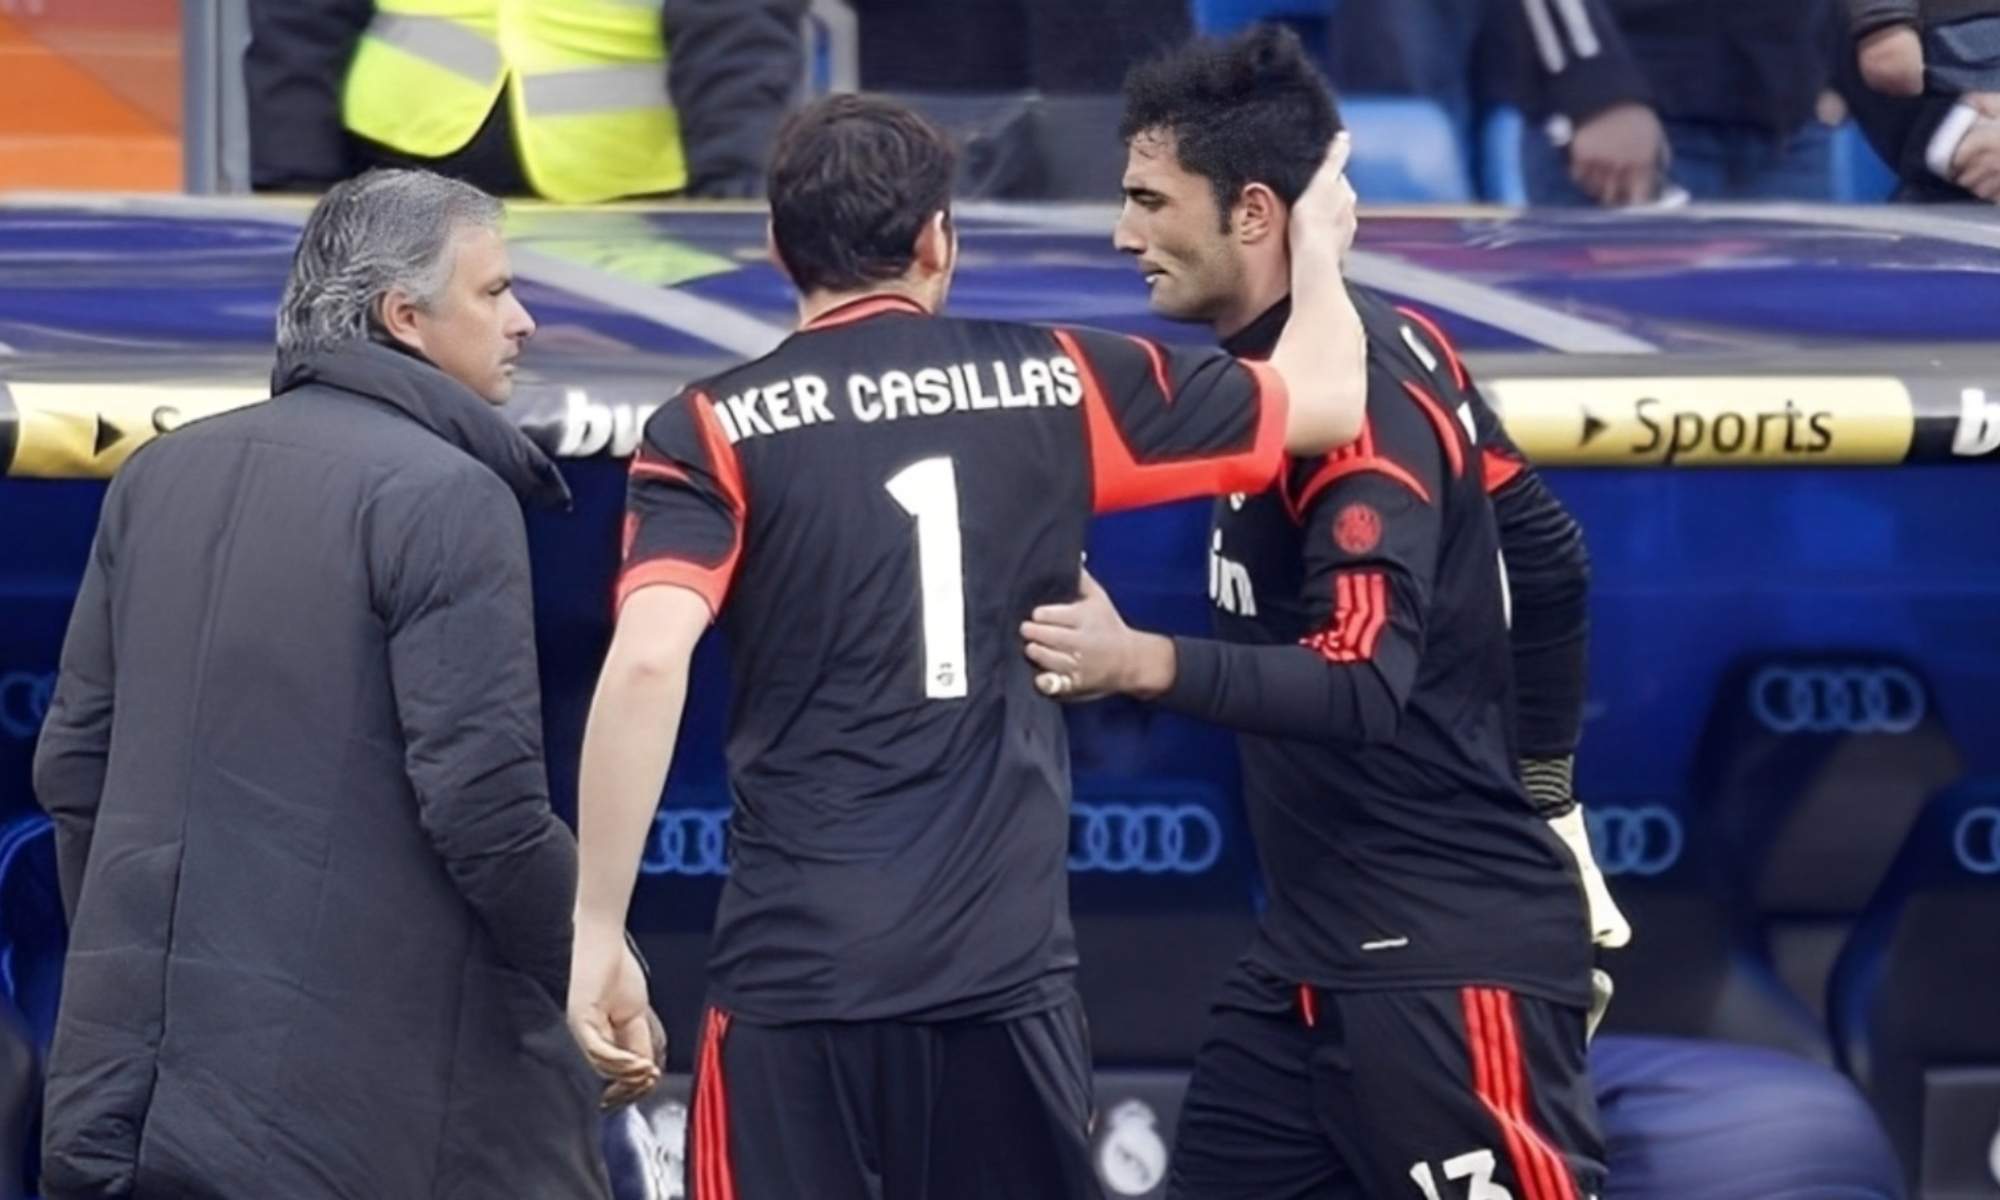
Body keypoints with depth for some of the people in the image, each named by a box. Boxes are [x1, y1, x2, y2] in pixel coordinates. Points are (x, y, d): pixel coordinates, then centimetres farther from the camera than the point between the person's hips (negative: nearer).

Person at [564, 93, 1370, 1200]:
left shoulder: (713, 431, 0)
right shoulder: (1054, 386, 7)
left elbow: (648, 662, -14)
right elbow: (1327, 401, 19)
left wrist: (598, 932, -9)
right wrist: (1317, 249, 40)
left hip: (798, 974, -2)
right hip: (1006, 972, 2)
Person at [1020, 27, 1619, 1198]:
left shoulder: (1352, 399, -19)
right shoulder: (1386, 347, 8)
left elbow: (1367, 687, -30)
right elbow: (1550, 554, 19)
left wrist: (1146, 662, -43)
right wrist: (1537, 785, 30)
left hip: (1448, 959, -10)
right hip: (1316, 948, 10)